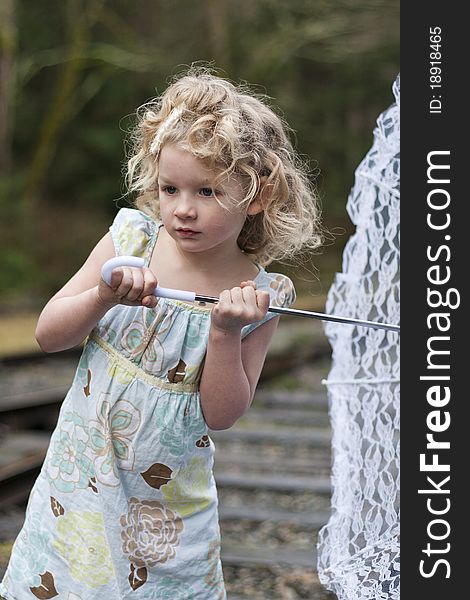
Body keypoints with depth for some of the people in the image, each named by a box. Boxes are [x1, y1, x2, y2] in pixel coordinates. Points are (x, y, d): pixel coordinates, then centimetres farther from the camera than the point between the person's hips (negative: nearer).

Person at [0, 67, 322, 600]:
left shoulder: (256, 294, -11)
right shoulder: (132, 239, -8)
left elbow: (222, 415, -12)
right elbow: (47, 335, -5)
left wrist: (225, 331, -26)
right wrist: (105, 296, -23)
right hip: (80, 476, 2)